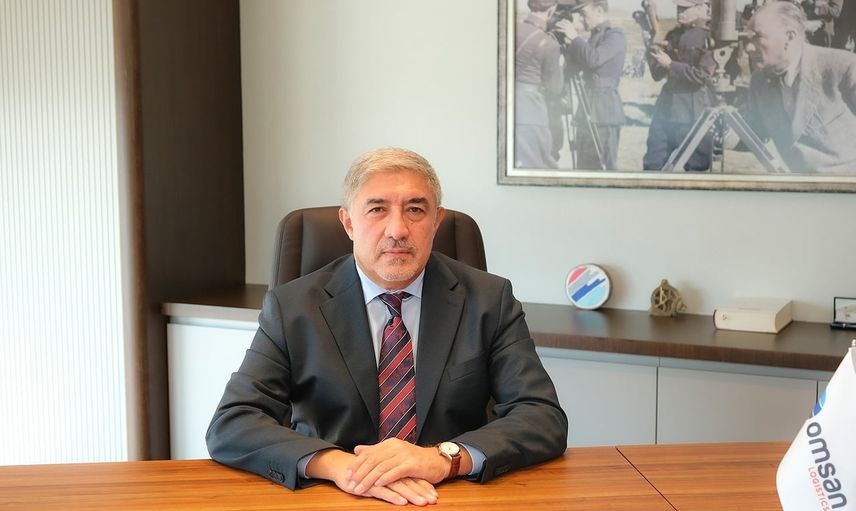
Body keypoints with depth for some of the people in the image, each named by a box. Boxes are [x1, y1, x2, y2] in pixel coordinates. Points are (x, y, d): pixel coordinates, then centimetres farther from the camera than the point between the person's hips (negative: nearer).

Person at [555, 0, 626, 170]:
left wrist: (574, 37, -11)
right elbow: (575, 64, 21)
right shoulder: (595, 35, 18)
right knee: (584, 166, 8)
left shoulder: (615, 35, -7)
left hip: (604, 112, -8)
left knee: (604, 165, -8)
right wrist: (569, 41, 7)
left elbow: (594, 59, -21)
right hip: (588, 110, 8)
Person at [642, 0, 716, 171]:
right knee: (652, 164, 8)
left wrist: (671, 64, -16)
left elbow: (702, 75, -16)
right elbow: (657, 74, 14)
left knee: (696, 166, 2)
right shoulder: (674, 35, 13)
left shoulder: (708, 37, -7)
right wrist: (652, 50, -2)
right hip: (667, 105, 7)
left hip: (692, 113, -7)